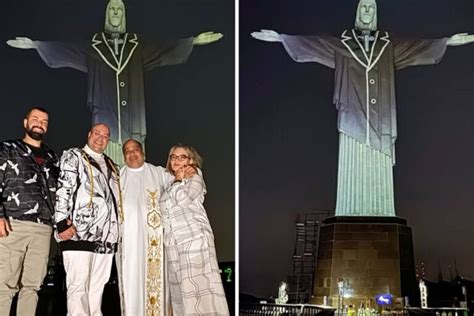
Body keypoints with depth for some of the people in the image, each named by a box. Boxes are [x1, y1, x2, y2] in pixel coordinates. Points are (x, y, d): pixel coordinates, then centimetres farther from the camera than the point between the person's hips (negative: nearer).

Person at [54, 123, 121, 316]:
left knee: (97, 288, 7)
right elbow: (62, 190, -5)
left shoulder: (111, 166, 25)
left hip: (107, 236, 6)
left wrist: (116, 229, 18)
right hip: (79, 233, -6)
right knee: (79, 286, -10)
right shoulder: (73, 156, 7)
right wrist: (62, 223, -16)